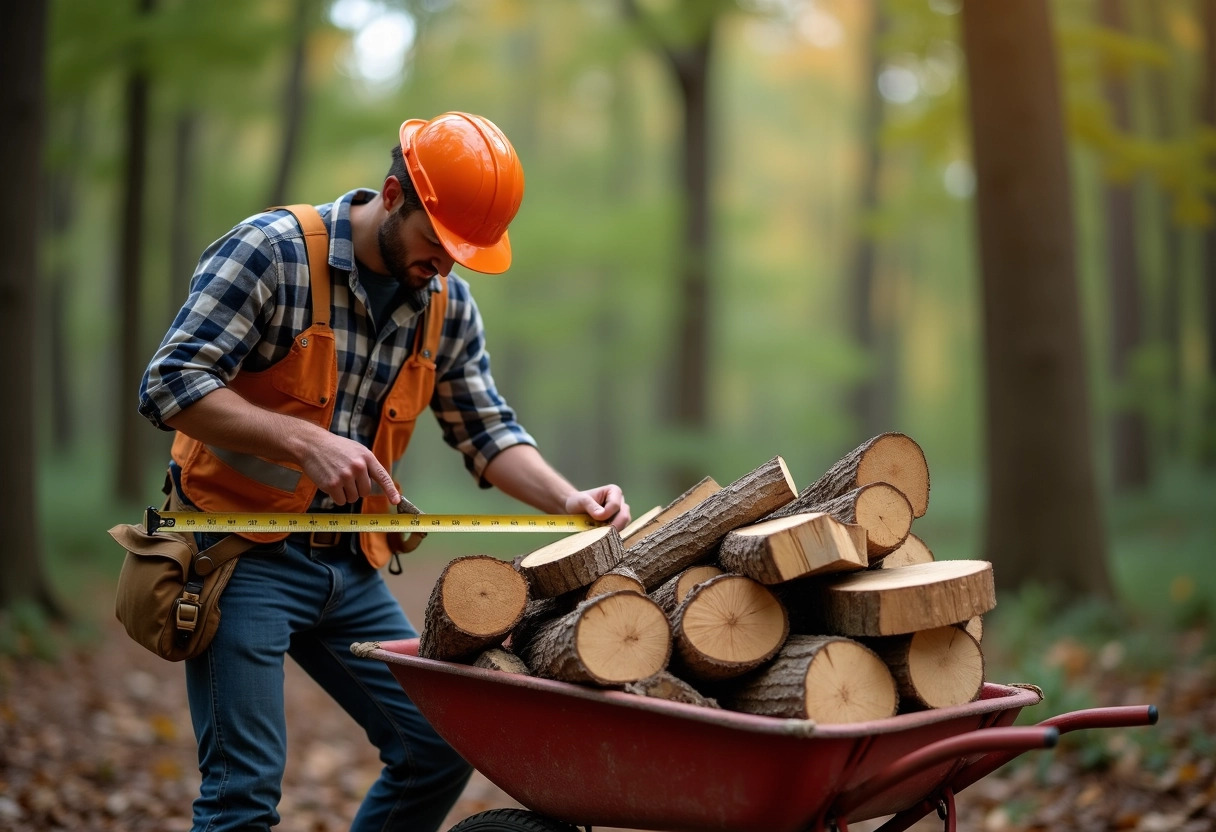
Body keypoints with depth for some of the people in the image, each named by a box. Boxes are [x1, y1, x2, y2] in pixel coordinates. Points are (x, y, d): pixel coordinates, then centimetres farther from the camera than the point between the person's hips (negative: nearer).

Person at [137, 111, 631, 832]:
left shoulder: (447, 303, 6)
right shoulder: (272, 251, -13)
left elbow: (486, 430, 9)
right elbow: (171, 384, -18)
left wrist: (568, 500, -9)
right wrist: (306, 441, -28)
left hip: (353, 567, 7)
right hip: (244, 554, -6)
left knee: (442, 747, 6)